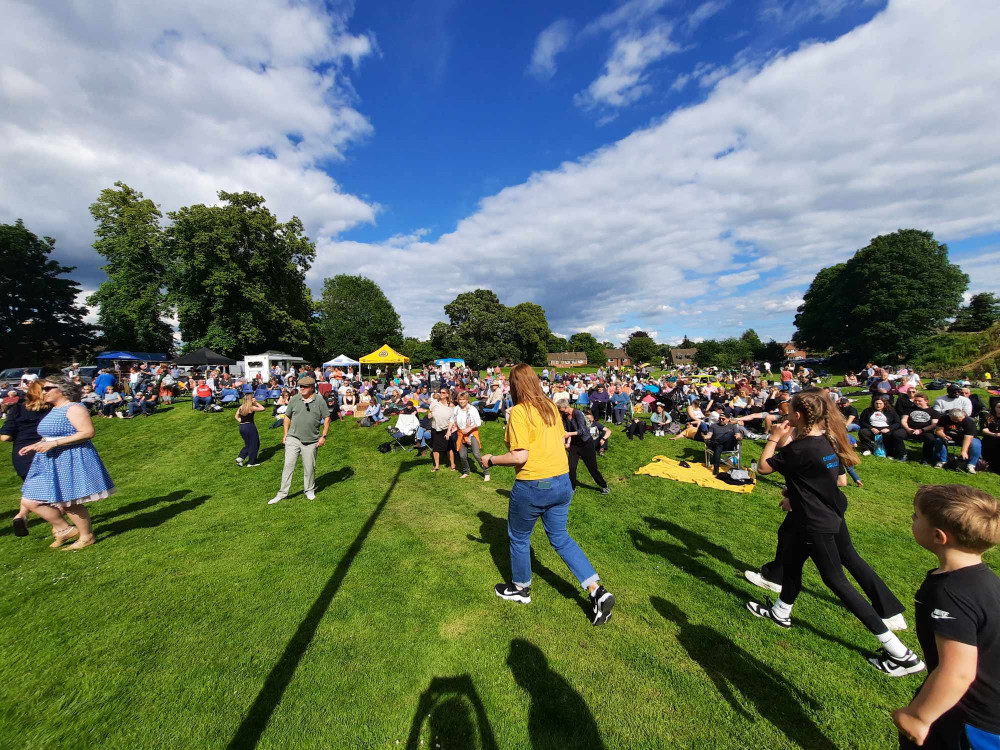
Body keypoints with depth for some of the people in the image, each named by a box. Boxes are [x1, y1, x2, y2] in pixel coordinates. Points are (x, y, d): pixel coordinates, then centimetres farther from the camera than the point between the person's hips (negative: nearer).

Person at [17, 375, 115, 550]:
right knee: (30, 501, 9)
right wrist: (35, 446, 9)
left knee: (69, 503, 0)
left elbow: (88, 432, -24)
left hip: (72, 461, -10)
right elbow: (52, 436, 25)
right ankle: (65, 529, 22)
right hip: (51, 462, 10)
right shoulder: (54, 410, 15)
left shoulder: (74, 408, -14)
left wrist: (53, 444, -24)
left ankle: (87, 537, 16)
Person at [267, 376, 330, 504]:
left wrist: (323, 436, -5)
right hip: (293, 438, 1)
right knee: (288, 465, 1)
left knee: (309, 467, 10)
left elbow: (327, 418, 0)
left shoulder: (320, 401, -5)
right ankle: (282, 493, 11)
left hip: (311, 441, -1)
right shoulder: (294, 399, 1)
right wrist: (285, 434, 6)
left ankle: (309, 491, 27)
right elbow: (287, 416, 11)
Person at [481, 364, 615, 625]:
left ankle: (520, 588, 39)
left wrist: (492, 460, -7)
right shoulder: (550, 406, 3)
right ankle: (598, 591, 15)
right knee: (560, 537, 21)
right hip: (562, 482, 7)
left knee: (519, 537, 18)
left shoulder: (519, 411, -18)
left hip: (532, 486, -7)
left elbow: (519, 456, -22)